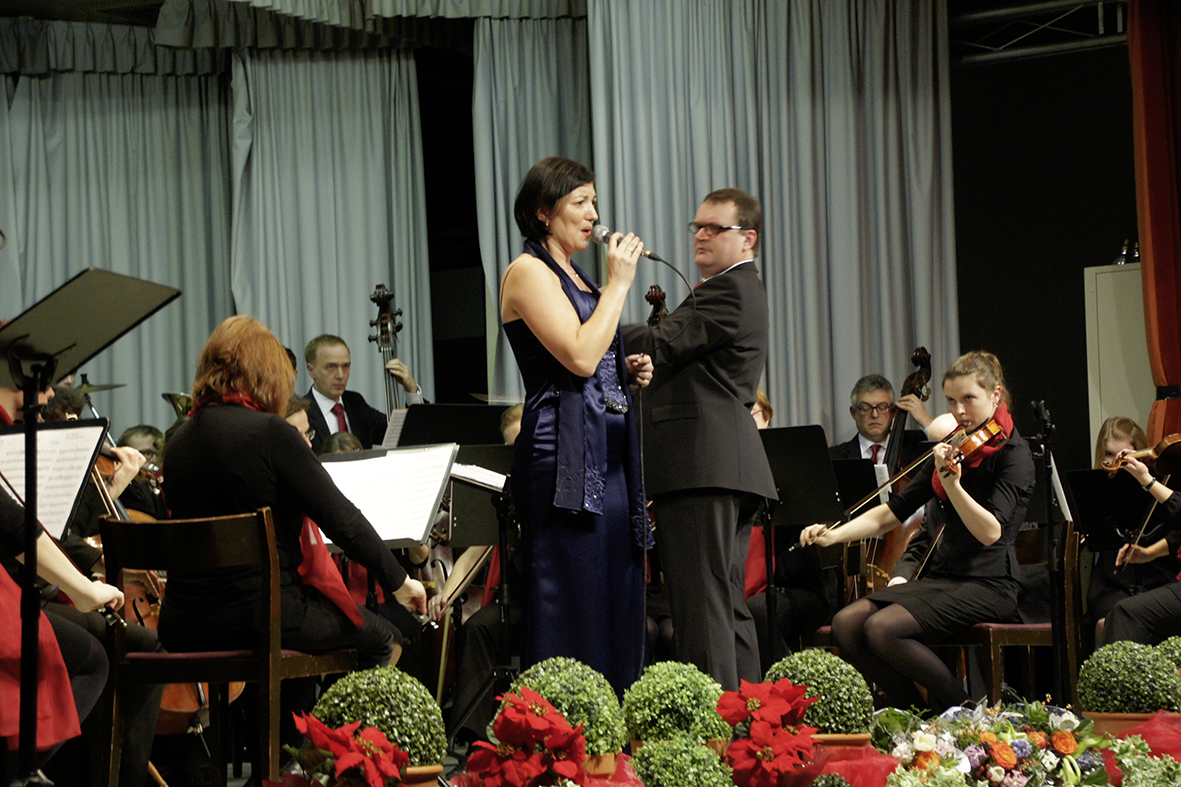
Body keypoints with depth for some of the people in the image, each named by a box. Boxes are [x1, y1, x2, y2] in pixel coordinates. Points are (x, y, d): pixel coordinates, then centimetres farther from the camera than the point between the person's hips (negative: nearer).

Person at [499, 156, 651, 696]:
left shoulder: (574, 278, 20)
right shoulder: (528, 272, -6)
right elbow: (579, 357, -19)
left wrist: (629, 372, 9)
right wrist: (618, 283, -11)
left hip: (610, 457, 9)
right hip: (564, 457, -9)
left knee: (617, 606, 8)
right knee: (571, 611, -9)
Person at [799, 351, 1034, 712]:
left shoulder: (1012, 454, -7)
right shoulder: (952, 449, 14)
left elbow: (990, 532, -21)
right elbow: (893, 512, 13)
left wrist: (952, 483, -35)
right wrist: (833, 535, 0)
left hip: (987, 585, -7)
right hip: (942, 578, 7)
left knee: (882, 628, -26)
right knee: (847, 624, -12)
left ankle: (965, 712, -9)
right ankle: (915, 711, 0)